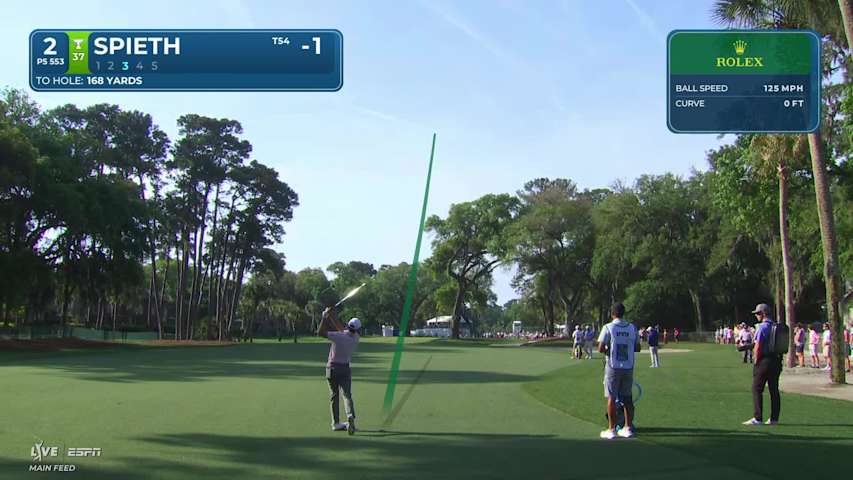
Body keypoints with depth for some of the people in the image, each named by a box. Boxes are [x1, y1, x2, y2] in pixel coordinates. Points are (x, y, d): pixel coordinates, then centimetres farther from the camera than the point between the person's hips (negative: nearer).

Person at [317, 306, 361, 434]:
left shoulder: (339, 336, -20)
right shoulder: (355, 338, -6)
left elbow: (320, 333, -18)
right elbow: (341, 328, 8)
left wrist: (325, 316, -14)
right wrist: (331, 315, 10)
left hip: (332, 368, -1)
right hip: (345, 368, 2)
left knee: (334, 396, 10)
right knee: (347, 395, 3)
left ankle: (336, 423, 13)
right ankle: (350, 416, -24)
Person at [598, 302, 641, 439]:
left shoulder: (608, 328, -10)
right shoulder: (632, 328, 2)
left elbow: (601, 349, -13)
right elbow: (637, 348, 7)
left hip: (613, 367, -3)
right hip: (628, 367, 4)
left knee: (612, 397, 1)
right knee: (627, 397, 12)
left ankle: (611, 430, 2)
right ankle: (628, 428, 16)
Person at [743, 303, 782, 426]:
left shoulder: (762, 327, -13)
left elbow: (758, 347, -17)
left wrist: (756, 361, -7)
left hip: (764, 361, -8)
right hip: (776, 360, 8)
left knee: (757, 389, -2)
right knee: (774, 390, 9)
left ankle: (757, 418, -4)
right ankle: (774, 418, 11)